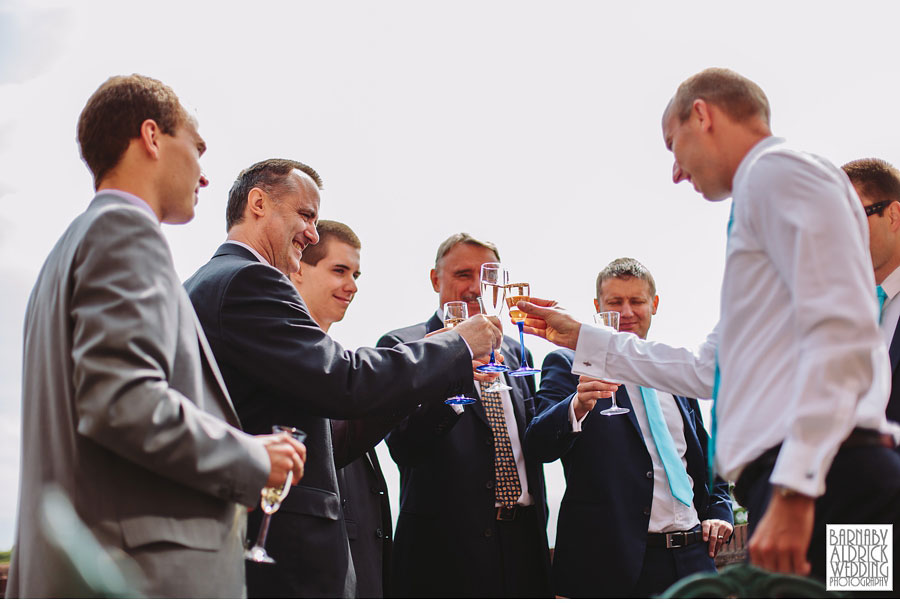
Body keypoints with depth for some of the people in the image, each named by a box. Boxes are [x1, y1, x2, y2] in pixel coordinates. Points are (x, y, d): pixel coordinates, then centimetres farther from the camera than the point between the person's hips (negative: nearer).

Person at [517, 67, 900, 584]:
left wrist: (794, 487, -23)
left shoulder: (777, 171, -3)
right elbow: (709, 370, 34)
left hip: (827, 482, -10)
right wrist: (581, 339, 38)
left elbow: (842, 328, -17)